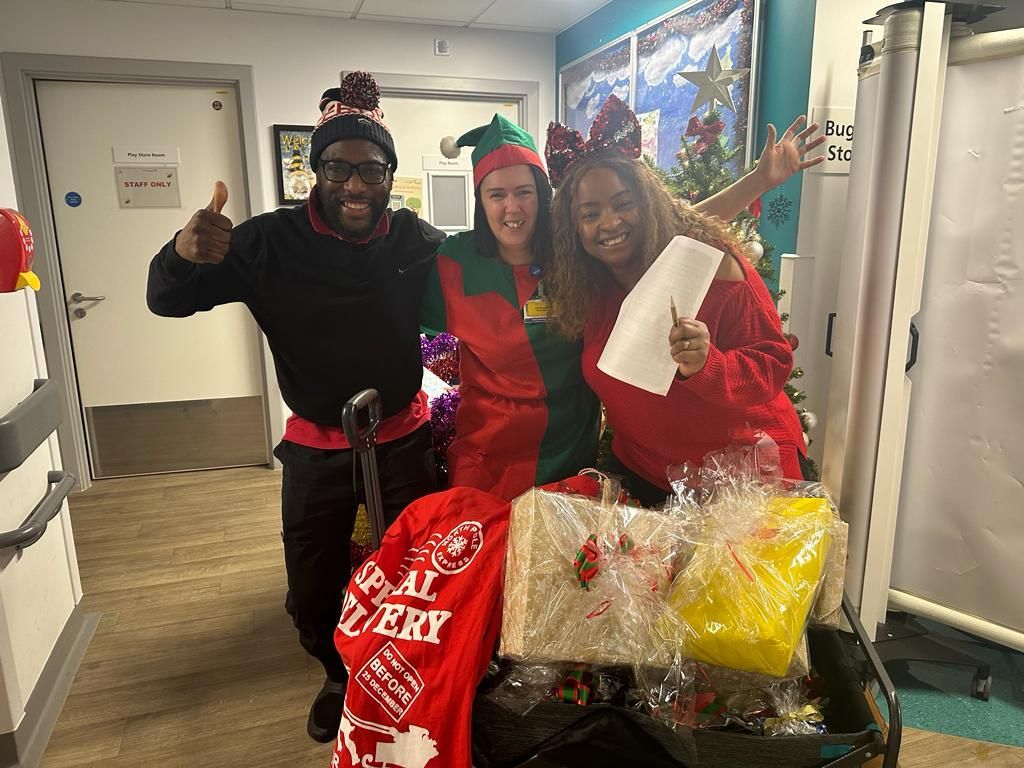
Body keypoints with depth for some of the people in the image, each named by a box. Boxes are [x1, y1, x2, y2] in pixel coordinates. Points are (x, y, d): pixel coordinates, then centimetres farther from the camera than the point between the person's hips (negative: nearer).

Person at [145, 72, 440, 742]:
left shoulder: (416, 241, -9)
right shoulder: (272, 242, -13)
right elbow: (166, 301, -11)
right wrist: (184, 253, -34)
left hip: (403, 439, 0)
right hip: (316, 448, 0)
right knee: (314, 595, 14)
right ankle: (342, 677, 47)